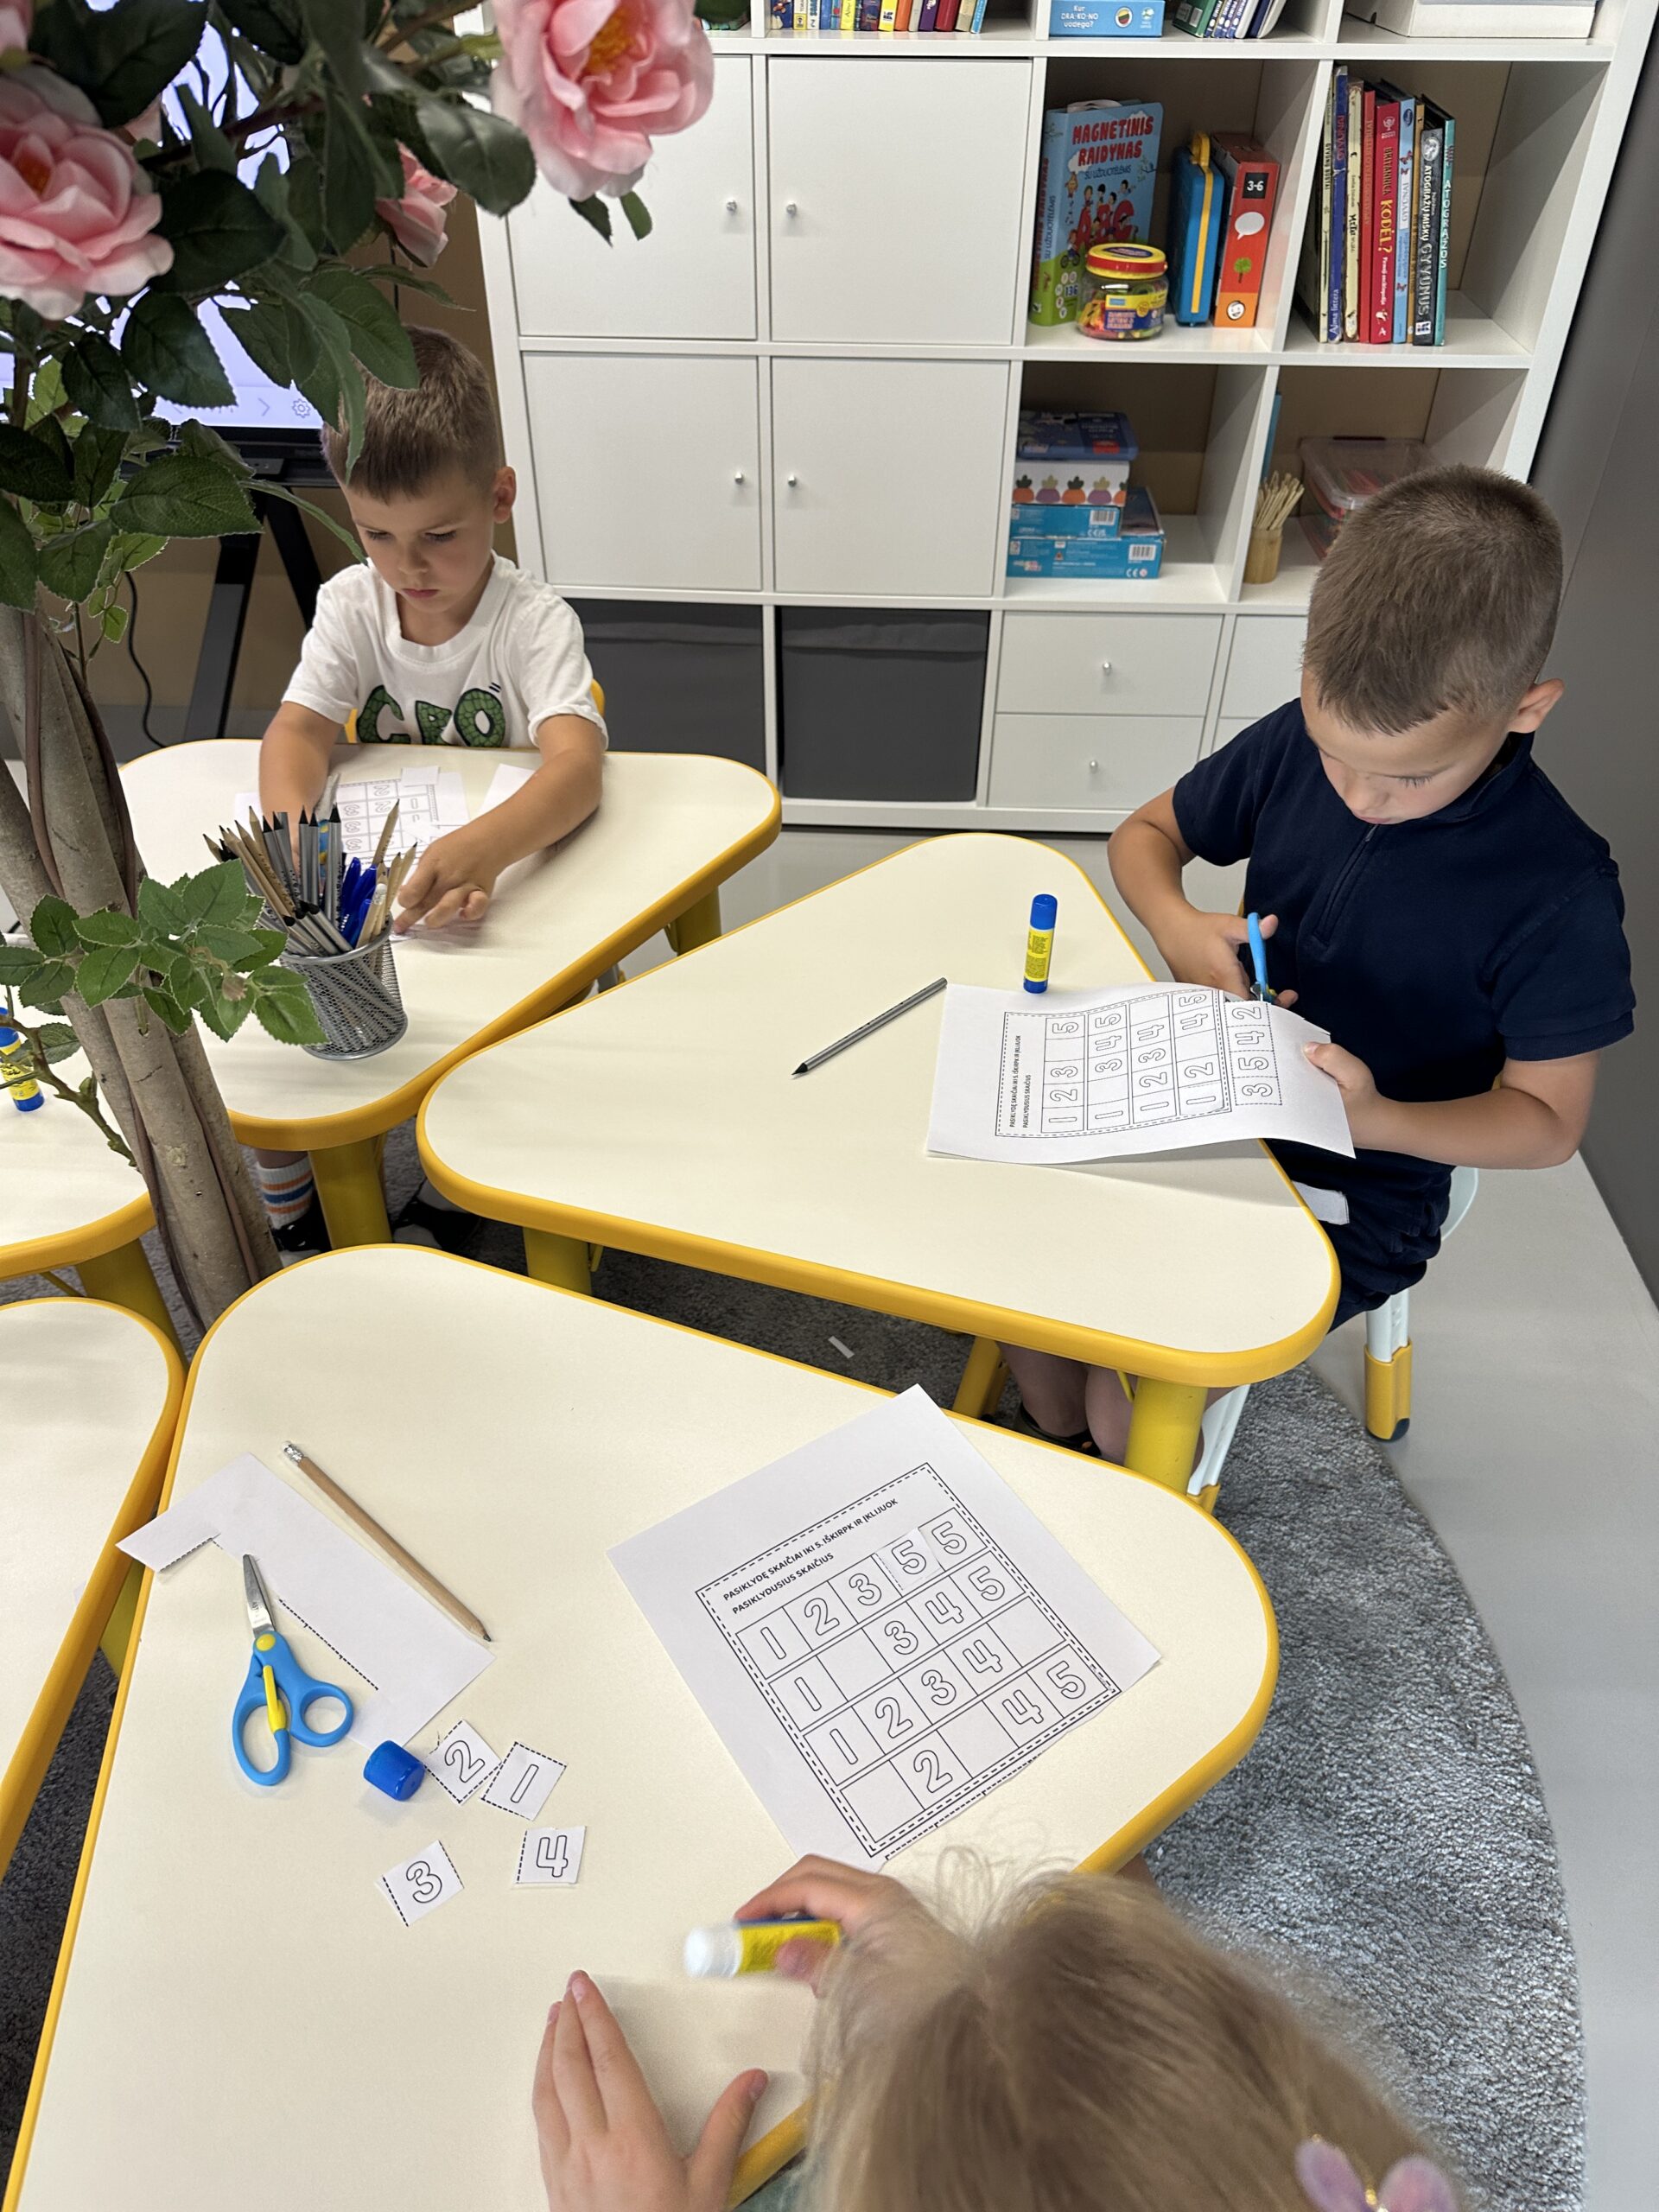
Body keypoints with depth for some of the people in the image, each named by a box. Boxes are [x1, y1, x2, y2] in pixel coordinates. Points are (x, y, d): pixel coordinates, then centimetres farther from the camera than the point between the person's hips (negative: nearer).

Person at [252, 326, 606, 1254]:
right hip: (365, 887, 4)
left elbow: (576, 765, -33)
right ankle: (295, 1211, 11)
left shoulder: (534, 619, -15)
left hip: (506, 884, -4)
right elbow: (299, 727, -12)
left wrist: (487, 846, -55)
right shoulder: (353, 602, -1)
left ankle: (441, 1205, 1)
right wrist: (288, 818, -37)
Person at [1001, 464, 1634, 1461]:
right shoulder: (1296, 743, -9)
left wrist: (1378, 1120, -31)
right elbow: (1146, 833, 7)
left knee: (1130, 1396, -19)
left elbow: (1548, 1120, -12)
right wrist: (1179, 927, -17)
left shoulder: (1557, 892, -20)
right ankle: (1060, 1453, 21)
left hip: (1352, 1193, -5)